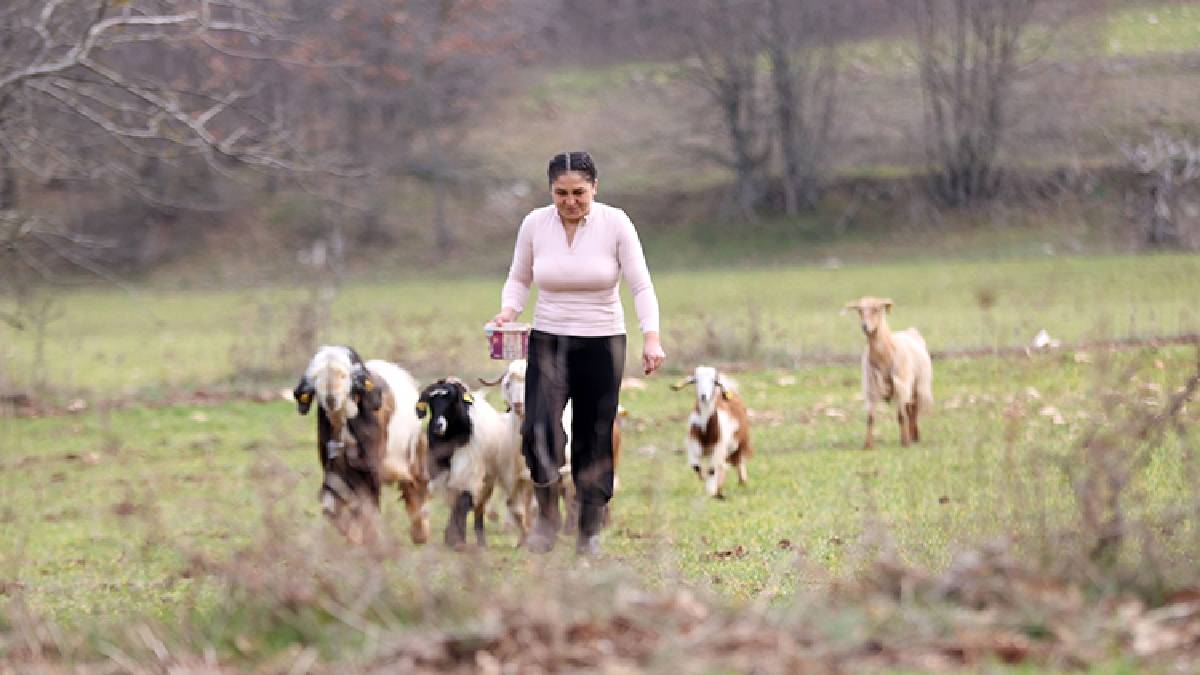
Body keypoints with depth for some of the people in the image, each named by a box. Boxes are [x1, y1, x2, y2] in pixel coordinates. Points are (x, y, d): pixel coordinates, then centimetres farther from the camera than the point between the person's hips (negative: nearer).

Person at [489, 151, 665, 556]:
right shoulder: (534, 224, -3)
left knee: (594, 442, 1)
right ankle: (547, 512, 5)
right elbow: (519, 278, 9)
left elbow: (641, 285, -11)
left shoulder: (615, 223, -10)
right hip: (548, 342, 1)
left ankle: (590, 530, 18)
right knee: (539, 433, -18)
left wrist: (652, 338, -24)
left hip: (602, 345, -1)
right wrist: (509, 310, -11)